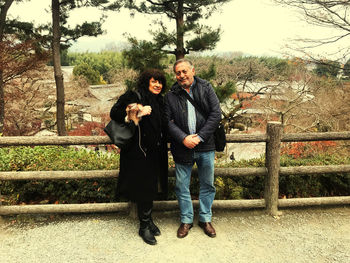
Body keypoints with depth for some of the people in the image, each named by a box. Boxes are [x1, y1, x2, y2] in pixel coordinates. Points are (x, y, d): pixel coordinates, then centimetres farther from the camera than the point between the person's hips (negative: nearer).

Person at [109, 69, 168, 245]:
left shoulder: (160, 102, 15)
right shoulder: (133, 97, -5)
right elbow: (114, 113, -11)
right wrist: (136, 114, -19)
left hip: (155, 152, 7)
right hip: (139, 152, -6)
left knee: (151, 186, 14)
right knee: (143, 187, -1)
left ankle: (148, 220, 30)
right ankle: (144, 226, 15)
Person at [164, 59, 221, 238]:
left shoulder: (206, 88, 2)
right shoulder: (171, 96, 3)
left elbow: (216, 114, -4)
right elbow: (168, 121, -3)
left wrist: (200, 137, -12)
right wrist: (183, 138, -16)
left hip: (205, 147, 0)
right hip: (182, 148, 0)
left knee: (207, 185, 12)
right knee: (182, 186, 9)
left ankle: (205, 219, 31)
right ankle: (186, 220, 28)